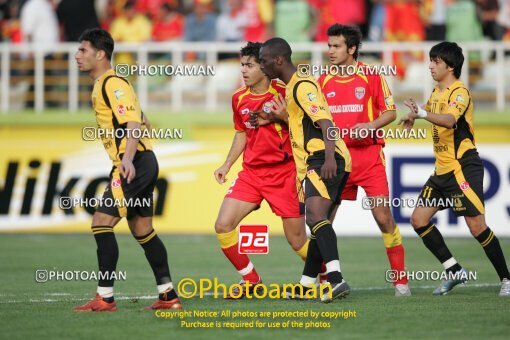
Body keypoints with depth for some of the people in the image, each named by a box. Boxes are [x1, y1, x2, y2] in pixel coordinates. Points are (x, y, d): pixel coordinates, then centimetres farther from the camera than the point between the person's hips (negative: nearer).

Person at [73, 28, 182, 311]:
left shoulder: (112, 84, -12)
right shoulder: (104, 85, 19)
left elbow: (134, 125, -22)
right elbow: (141, 122, 25)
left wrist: (128, 159, -35)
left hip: (134, 165, -11)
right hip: (141, 164, 11)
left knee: (101, 222, -12)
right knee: (142, 230, 13)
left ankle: (105, 297, -11)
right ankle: (168, 296, 15)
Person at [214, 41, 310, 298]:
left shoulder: (284, 94, -11)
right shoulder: (239, 99, 6)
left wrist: (280, 115, -22)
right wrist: (227, 165, 15)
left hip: (284, 173, -5)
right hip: (251, 172, 5)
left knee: (297, 239, -3)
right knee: (223, 225, -8)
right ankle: (251, 281, 7)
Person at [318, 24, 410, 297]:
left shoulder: (371, 77, 0)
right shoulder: (323, 82, 10)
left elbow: (390, 112, 2)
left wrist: (371, 125, -15)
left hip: (368, 155, -3)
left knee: (383, 217, -7)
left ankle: (400, 280, 2)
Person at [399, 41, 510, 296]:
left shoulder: (460, 92, -14)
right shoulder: (437, 92, 13)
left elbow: (449, 119, -36)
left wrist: (422, 113, -50)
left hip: (463, 168, -9)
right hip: (442, 170, 9)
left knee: (477, 226, -14)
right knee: (419, 220, 4)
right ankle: (455, 271, 12)